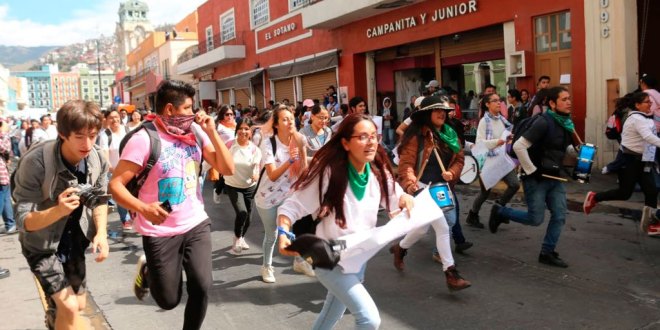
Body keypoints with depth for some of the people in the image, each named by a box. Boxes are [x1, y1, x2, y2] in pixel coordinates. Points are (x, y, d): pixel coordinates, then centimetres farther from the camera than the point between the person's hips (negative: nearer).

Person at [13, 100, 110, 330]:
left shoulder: (97, 160, -16)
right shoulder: (35, 162, -30)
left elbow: (99, 199, 0)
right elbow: (23, 221, -26)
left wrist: (101, 232, -16)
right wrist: (58, 211, -45)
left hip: (73, 239, 5)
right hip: (41, 243, -5)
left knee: (79, 305, 18)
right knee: (69, 308, -14)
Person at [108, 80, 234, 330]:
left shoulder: (196, 132, 0)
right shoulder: (144, 139, -15)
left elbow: (227, 169, -2)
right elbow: (115, 185, -16)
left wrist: (211, 132, -11)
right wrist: (143, 208, -33)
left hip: (196, 224, 4)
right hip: (160, 232, -4)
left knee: (202, 286, -5)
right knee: (168, 301, 6)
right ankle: (147, 270, 38)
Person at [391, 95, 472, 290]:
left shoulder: (450, 134, 9)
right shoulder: (417, 135, -12)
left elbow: (459, 158, 11)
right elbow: (406, 163, -17)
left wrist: (452, 173, -9)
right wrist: (410, 182, -32)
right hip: (423, 188, -7)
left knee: (422, 228, 14)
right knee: (442, 227, -9)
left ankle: (400, 248, 38)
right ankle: (450, 273, 0)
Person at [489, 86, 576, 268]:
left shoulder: (566, 123, 7)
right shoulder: (544, 122, -20)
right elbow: (518, 146, -25)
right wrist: (531, 170, -21)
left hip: (554, 178, 8)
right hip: (536, 178, -8)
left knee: (559, 215, 3)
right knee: (535, 219, -3)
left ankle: (547, 253, 15)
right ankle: (499, 212, 18)